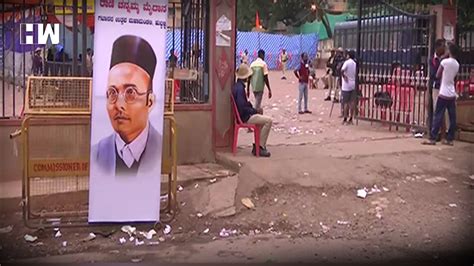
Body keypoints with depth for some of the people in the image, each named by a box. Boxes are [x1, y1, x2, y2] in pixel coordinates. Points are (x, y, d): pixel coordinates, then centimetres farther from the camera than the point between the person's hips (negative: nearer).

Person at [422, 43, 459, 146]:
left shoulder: (445, 61, -10)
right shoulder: (457, 64, 8)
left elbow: (437, 75, -2)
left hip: (444, 94, -6)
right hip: (452, 94, 6)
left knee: (438, 116, -4)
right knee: (452, 118, 5)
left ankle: (432, 138, -5)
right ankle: (450, 139, 9)